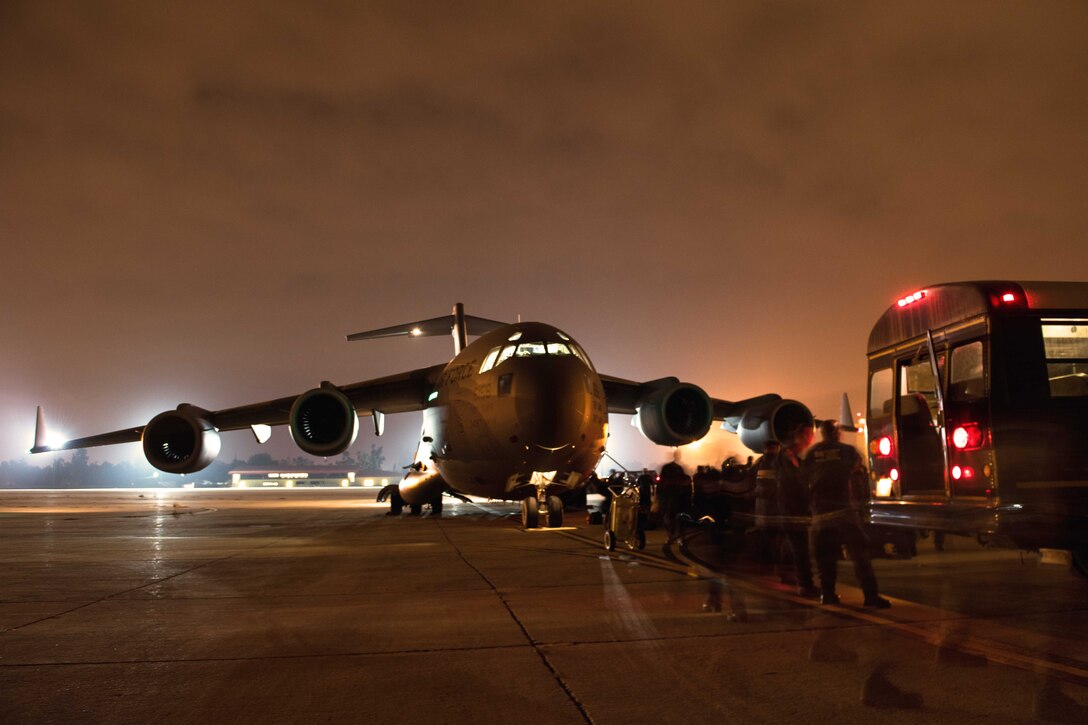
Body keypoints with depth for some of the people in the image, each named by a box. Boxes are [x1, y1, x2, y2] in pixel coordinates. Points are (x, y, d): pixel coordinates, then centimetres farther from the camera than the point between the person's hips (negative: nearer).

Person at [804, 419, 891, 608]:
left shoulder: (812, 454, 6)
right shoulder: (847, 451, 3)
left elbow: (804, 478, 12)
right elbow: (859, 473, 10)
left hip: (820, 514, 3)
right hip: (844, 510, -2)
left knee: (825, 556, 13)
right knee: (859, 554, -4)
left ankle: (827, 593, 14)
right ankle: (871, 594, -11)